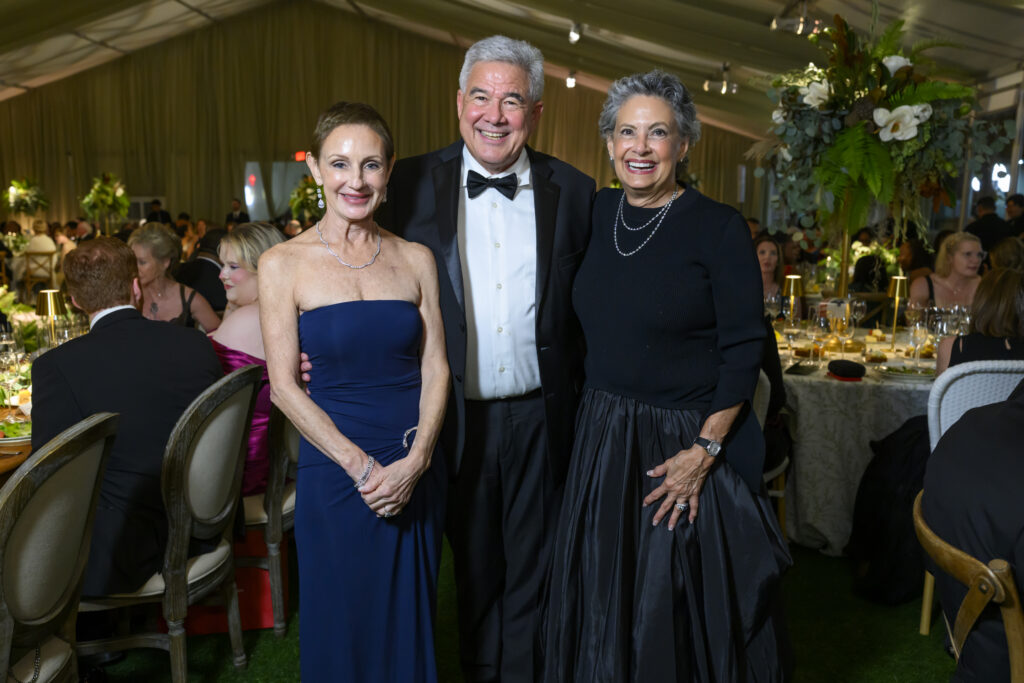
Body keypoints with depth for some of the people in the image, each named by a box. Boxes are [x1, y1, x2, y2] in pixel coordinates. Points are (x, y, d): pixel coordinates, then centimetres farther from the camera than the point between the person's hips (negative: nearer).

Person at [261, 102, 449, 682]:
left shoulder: (416, 259, 3)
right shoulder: (283, 263, -5)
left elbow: (436, 368, 1)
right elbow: (284, 385, -8)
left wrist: (414, 461, -13)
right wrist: (362, 466, -14)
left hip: (417, 471, 3)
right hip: (334, 472, -2)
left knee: (410, 623, 16)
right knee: (341, 626, 12)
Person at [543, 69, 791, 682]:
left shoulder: (719, 228, -11)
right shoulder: (598, 213, 4)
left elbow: (744, 350, -12)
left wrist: (704, 451, -16)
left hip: (689, 442, -5)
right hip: (602, 438, 5)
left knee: (687, 606, 10)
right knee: (605, 604, 18)